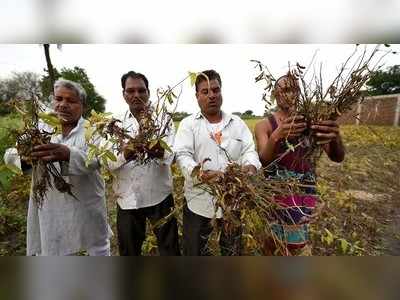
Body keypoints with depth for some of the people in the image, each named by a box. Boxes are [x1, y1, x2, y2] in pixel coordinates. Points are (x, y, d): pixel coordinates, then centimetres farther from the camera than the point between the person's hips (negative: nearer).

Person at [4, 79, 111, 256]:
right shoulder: (41, 128, 3)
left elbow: (95, 159, -23)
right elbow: (10, 155, -6)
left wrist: (67, 154, -43)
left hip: (89, 208, -1)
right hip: (51, 210, 2)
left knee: (100, 251, 17)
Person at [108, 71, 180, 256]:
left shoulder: (163, 119, -3)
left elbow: (170, 156, -18)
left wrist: (160, 153, -41)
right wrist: (125, 155, -31)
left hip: (159, 196, -2)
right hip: (127, 198, 2)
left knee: (169, 247, 13)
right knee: (128, 250, 20)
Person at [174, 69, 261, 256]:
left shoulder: (237, 123, 8)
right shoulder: (188, 124, -1)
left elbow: (249, 150, 3)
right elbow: (182, 155, -11)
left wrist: (250, 166, -21)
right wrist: (201, 174, -31)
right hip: (199, 199, -2)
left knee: (232, 250, 23)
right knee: (194, 250, 16)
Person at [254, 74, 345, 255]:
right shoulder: (264, 125, -4)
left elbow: (337, 157, -10)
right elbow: (263, 160, -18)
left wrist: (335, 137, -34)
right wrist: (276, 136, -39)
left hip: (303, 189, 1)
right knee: (272, 240, 9)